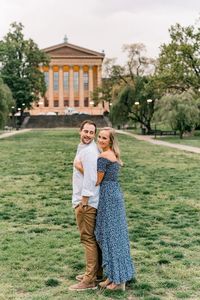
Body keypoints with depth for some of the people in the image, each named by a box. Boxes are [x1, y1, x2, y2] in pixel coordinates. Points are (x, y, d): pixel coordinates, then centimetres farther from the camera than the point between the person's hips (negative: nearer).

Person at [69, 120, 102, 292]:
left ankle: (90, 280, 2)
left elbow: (90, 179, -22)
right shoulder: (84, 148, 14)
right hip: (85, 200, 10)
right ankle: (97, 271, 28)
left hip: (86, 201, -10)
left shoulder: (88, 151, -17)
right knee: (93, 238, 17)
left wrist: (83, 202, -20)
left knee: (88, 239, -5)